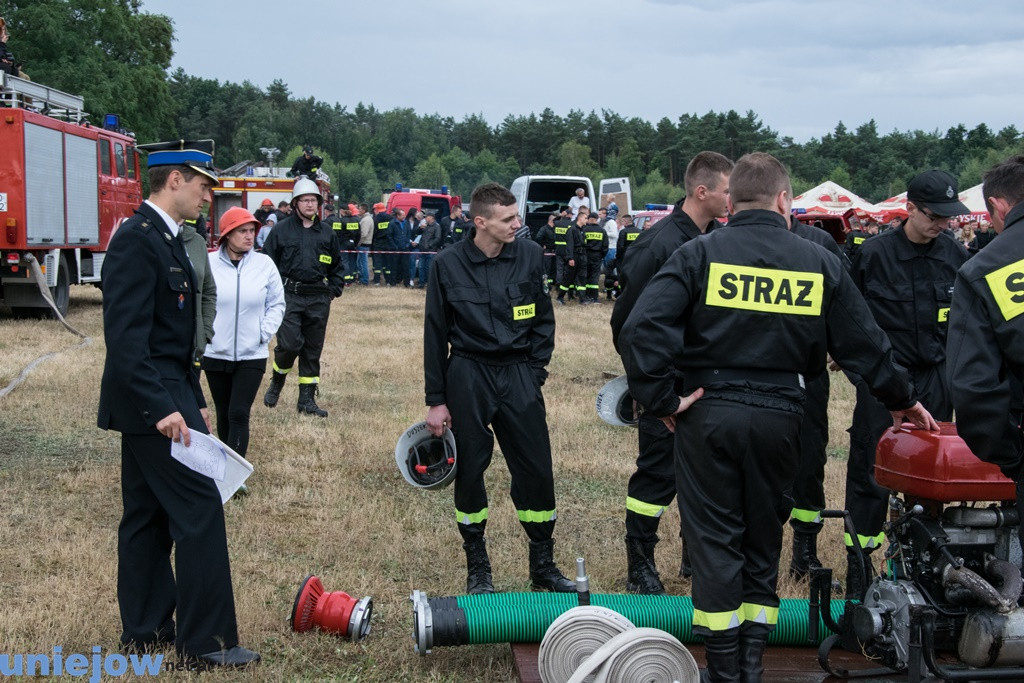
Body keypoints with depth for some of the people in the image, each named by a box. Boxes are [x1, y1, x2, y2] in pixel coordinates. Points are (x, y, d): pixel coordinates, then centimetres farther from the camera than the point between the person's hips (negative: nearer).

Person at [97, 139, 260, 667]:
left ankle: (144, 629, 24)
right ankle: (206, 639, 0)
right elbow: (126, 338, -24)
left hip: (162, 398, 10)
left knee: (148, 514, 14)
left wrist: (192, 400, 18)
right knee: (200, 509, -7)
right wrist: (162, 408, -27)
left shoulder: (162, 237, 14)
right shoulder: (136, 240, -17)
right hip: (152, 400, -10)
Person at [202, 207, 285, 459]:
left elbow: (277, 304, 5)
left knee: (239, 414, -8)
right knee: (224, 416, 13)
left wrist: (264, 333, -4)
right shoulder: (208, 264, -5)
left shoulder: (264, 264, -2)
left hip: (252, 355, -1)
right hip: (215, 353, 1)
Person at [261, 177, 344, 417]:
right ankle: (277, 380, 14)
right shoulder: (281, 230, 3)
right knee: (290, 343, -15)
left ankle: (307, 398, 13)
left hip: (319, 299, 3)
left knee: (313, 350, 5)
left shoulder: (328, 234, 12)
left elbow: (337, 266, 20)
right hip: (289, 296, -3)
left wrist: (334, 290, 8)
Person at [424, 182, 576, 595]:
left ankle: (543, 565, 17)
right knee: (470, 469, 5)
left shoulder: (530, 256, 0)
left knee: (536, 468, 1)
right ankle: (477, 568, 21)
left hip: (518, 374, 1)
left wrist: (535, 371, 2)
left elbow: (544, 319, 10)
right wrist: (436, 400, 1)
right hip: (467, 376, -1)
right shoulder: (449, 265, -4)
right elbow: (435, 334, 1)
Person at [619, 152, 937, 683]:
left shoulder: (700, 253, -5)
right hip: (779, 416, 2)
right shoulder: (819, 263, 2)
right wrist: (900, 400, 24)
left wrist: (663, 400, -9)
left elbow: (641, 330, -17)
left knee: (715, 541, 7)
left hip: (708, 412, -2)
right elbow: (865, 344, 9)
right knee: (763, 540, 16)